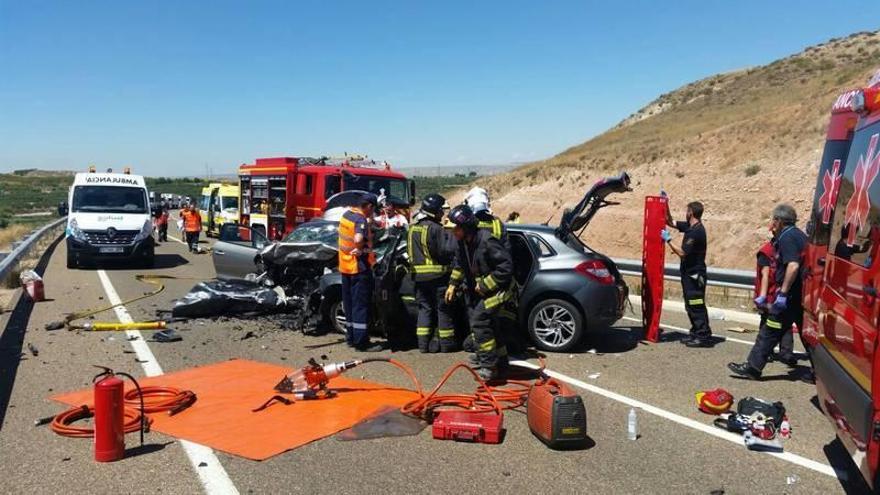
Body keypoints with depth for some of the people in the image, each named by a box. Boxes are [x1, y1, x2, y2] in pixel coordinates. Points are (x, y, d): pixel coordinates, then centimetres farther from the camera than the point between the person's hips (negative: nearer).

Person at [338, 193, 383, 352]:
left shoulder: (346, 214, 7)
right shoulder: (361, 220, -19)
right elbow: (358, 240, -36)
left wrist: (369, 223, 14)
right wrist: (361, 249, -17)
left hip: (345, 266, 9)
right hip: (359, 267, -9)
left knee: (349, 303, 15)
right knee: (361, 305, -3)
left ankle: (351, 337, 24)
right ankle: (361, 342, -1)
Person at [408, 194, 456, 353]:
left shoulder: (412, 229, 10)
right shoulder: (436, 229, -16)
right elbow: (448, 249, -21)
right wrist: (450, 234, -7)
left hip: (419, 276, 7)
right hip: (438, 275, -7)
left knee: (425, 308, 12)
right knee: (443, 309, 5)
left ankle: (424, 342, 11)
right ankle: (446, 342, 11)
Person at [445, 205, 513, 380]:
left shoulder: (487, 242, -30)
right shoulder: (463, 242, -3)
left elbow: (506, 267, -29)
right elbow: (459, 263, 15)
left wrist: (485, 285, -24)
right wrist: (453, 284, 6)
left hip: (497, 288, -9)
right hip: (480, 288, 9)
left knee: (479, 320, -19)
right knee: (488, 322, 19)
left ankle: (489, 366, -11)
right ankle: (499, 357, 39)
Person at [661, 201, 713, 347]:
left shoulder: (696, 231, -19)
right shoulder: (690, 227, 9)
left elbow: (682, 252, -22)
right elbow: (670, 222, 20)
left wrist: (668, 240, -15)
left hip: (694, 274, -10)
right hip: (689, 273, 10)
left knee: (696, 307, -6)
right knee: (691, 306, 14)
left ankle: (704, 337, -1)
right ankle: (696, 334, 21)